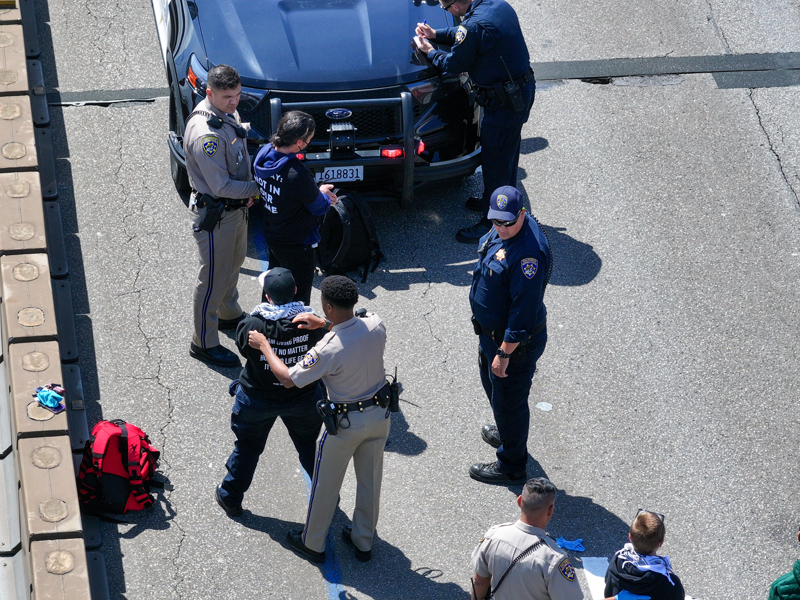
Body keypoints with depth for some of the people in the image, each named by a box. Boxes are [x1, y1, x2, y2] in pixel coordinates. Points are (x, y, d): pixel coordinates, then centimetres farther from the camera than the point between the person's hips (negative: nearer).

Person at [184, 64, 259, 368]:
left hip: (237, 207, 10)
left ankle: (230, 314, 51)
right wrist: (259, 188, -20)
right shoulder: (206, 134, -32)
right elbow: (221, 187, -29)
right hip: (215, 214, -10)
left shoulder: (229, 114, -2)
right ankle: (204, 343, 15)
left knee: (234, 263, 28)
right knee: (214, 277, 2)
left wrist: (248, 189, 2)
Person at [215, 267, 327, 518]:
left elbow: (242, 346, -8)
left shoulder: (253, 325, -28)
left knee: (248, 447, 20)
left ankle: (230, 498, 37)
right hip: (302, 398, 1)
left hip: (258, 400, -1)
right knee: (309, 445, 24)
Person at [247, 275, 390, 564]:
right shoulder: (376, 326, -16)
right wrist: (323, 324, 5)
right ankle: (363, 541, 40)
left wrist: (263, 345, -5)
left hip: (345, 423, -5)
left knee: (325, 485, 16)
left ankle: (312, 543, 34)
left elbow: (288, 378, -17)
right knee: (370, 480, 22)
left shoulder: (328, 350, -31)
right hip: (379, 414, 5)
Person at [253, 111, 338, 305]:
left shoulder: (264, 153, -10)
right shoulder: (297, 174, -35)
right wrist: (324, 197, 6)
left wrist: (318, 193, 4)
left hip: (269, 236, 8)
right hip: (295, 244, -8)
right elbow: (319, 207, -17)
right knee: (298, 301, 9)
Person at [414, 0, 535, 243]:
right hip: (525, 88, 10)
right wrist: (437, 34, 20)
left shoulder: (474, 26, -27)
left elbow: (454, 63, -11)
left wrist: (430, 51, 7)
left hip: (503, 103, -10)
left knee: (495, 162, 3)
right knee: (508, 152, 26)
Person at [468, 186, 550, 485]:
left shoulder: (528, 253, -36)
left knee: (508, 400, 9)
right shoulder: (503, 230, -6)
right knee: (491, 382, 31)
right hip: (491, 330, 10)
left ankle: (511, 466, 29)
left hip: (515, 340, -10)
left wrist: (504, 353, -25)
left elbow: (524, 310, -31)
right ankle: (505, 433, 57)